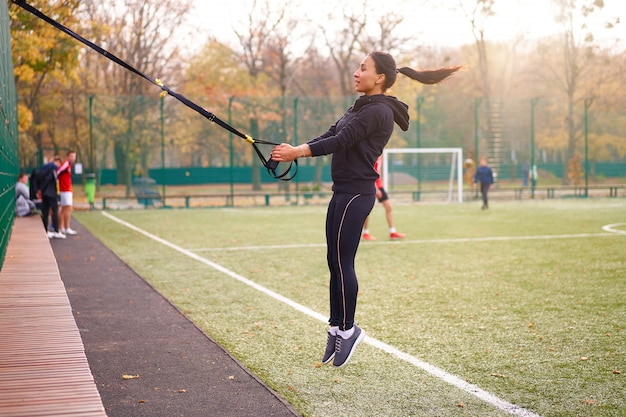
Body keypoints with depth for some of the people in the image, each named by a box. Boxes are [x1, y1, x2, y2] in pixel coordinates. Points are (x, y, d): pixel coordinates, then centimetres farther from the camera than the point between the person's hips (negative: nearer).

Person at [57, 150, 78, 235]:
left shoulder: (68, 165, 17)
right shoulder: (66, 164, -13)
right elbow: (57, 172, -24)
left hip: (68, 190, 10)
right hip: (66, 190, -10)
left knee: (64, 209, 12)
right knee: (68, 208, -10)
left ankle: (61, 228, 16)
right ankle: (67, 228, -9)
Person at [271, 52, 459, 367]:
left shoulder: (378, 111, -13)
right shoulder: (361, 107, 19)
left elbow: (341, 141, -20)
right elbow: (331, 135, 13)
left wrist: (297, 153, -20)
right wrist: (294, 149, 1)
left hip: (356, 193, -10)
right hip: (343, 191, 10)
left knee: (342, 262, -6)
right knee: (335, 261, 10)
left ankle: (347, 329, 4)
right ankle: (337, 327, 17)